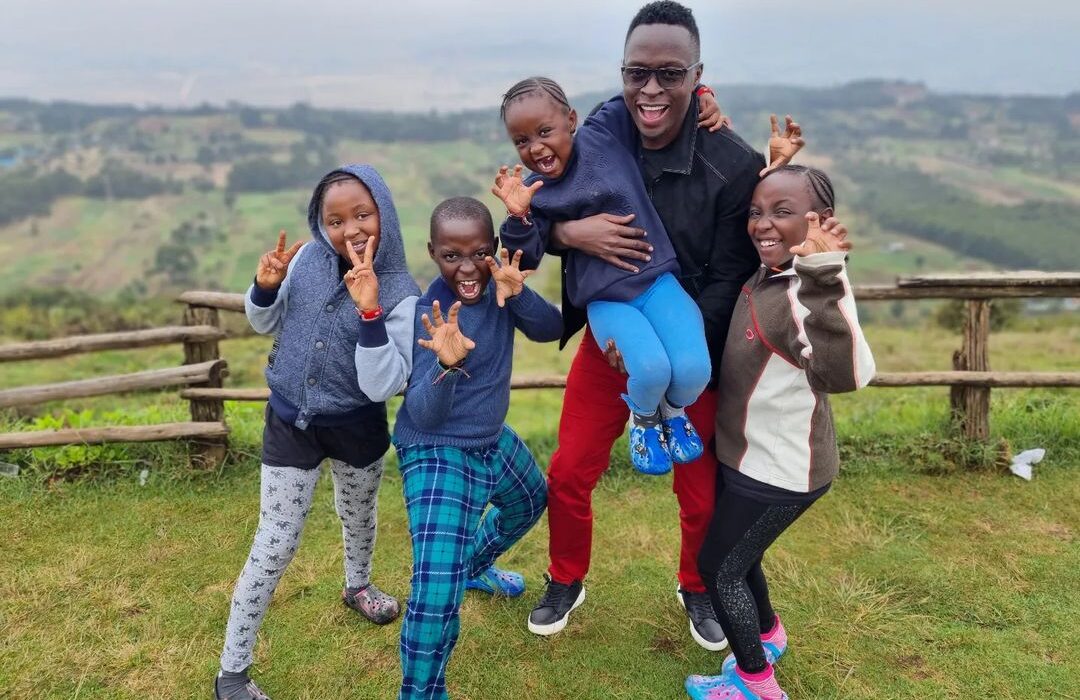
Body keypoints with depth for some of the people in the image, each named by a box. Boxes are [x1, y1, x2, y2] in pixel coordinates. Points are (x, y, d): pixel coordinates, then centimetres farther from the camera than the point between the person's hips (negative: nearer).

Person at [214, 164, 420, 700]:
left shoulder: (400, 292, -20)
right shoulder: (308, 258, -12)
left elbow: (382, 386, -27)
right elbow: (268, 325, 4)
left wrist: (369, 312, -37)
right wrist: (265, 288, -17)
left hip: (358, 428, 0)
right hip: (291, 420, 0)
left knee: (358, 516, 26)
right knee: (275, 546, 3)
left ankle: (357, 586, 60)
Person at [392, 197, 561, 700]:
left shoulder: (496, 281, -8)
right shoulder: (430, 313, -27)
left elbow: (550, 330, -13)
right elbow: (424, 417, -30)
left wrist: (517, 294, -32)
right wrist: (448, 363, -49)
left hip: (492, 441, 8)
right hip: (437, 454, -8)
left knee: (531, 503, 34)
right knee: (437, 594, -17)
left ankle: (475, 568, 60)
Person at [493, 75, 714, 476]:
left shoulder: (605, 132, 1)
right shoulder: (536, 193, 1)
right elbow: (526, 258, -6)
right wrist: (518, 218, -21)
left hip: (656, 279, 1)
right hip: (606, 299, -1)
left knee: (693, 371, -21)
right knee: (651, 370, -28)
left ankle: (673, 412, 19)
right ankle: (644, 420, 12)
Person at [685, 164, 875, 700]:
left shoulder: (813, 292, -31)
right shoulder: (767, 273, -3)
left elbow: (846, 375, -52)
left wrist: (823, 277, -59)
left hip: (780, 469, -9)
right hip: (750, 456, 9)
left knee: (718, 567, 8)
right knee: (737, 554, 28)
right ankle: (768, 635, 55)